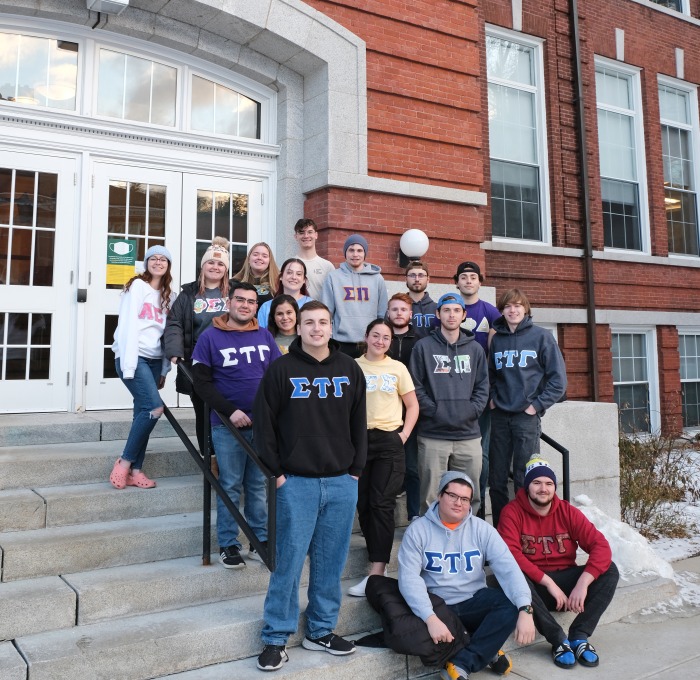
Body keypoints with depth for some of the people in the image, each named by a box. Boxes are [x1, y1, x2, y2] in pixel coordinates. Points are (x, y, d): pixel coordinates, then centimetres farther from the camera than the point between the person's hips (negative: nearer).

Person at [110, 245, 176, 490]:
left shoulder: (169, 296, 16)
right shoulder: (137, 286, -3)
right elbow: (128, 325, -10)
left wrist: (165, 370, 10)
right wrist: (128, 365, -17)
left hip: (155, 360, 6)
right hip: (133, 357, -6)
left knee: (143, 412, 3)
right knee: (155, 407, -18)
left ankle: (135, 470, 8)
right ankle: (124, 462, -5)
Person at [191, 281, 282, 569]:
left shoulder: (264, 336, 7)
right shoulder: (210, 337, -3)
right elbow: (201, 381, -7)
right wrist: (230, 411, -14)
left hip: (264, 425, 3)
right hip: (228, 426, -3)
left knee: (259, 485, 11)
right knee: (230, 486, 4)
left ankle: (260, 541, 23)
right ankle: (228, 545, 16)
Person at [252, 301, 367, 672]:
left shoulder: (350, 369, 7)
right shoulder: (282, 369, -2)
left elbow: (358, 422, 10)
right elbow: (263, 421, -3)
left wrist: (356, 469, 6)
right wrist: (276, 471, -6)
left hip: (342, 482, 3)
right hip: (296, 482, -3)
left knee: (330, 561, 11)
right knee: (289, 560, 1)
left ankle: (321, 630, 26)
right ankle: (275, 637, 15)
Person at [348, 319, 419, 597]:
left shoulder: (398, 368, 5)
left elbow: (412, 406, 10)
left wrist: (405, 434, -2)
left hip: (389, 441, -1)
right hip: (359, 440, 2)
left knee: (382, 504, -7)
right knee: (363, 503, 5)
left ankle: (377, 572, -8)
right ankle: (379, 556, 24)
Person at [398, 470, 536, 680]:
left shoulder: (481, 529, -2)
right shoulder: (418, 529, -6)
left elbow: (508, 568, -12)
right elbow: (409, 578, -15)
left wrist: (525, 610, -28)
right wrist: (430, 618, -30)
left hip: (474, 602, 2)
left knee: (512, 603, -25)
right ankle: (486, 653, -14)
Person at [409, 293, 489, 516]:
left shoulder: (475, 349, 12)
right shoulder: (423, 347, 2)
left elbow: (483, 386, 10)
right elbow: (416, 387, -2)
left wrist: (472, 410, -4)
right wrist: (434, 411, -11)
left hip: (468, 435, 3)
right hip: (433, 435, -3)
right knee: (431, 496, 1)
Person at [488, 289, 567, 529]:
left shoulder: (541, 336, -2)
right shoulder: (496, 339, 10)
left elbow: (558, 378, -5)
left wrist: (538, 405, -10)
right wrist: (491, 398, 6)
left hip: (527, 416, -4)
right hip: (499, 416, 4)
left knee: (525, 480, -1)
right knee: (497, 480, 8)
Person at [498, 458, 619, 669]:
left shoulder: (568, 512, -1)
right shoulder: (512, 512, -9)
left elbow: (601, 545, -11)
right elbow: (510, 555, -21)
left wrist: (583, 583, -25)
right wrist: (548, 582, -25)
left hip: (565, 579, 3)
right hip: (534, 585, -3)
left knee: (609, 570, -18)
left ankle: (579, 636, -19)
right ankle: (559, 640, -25)